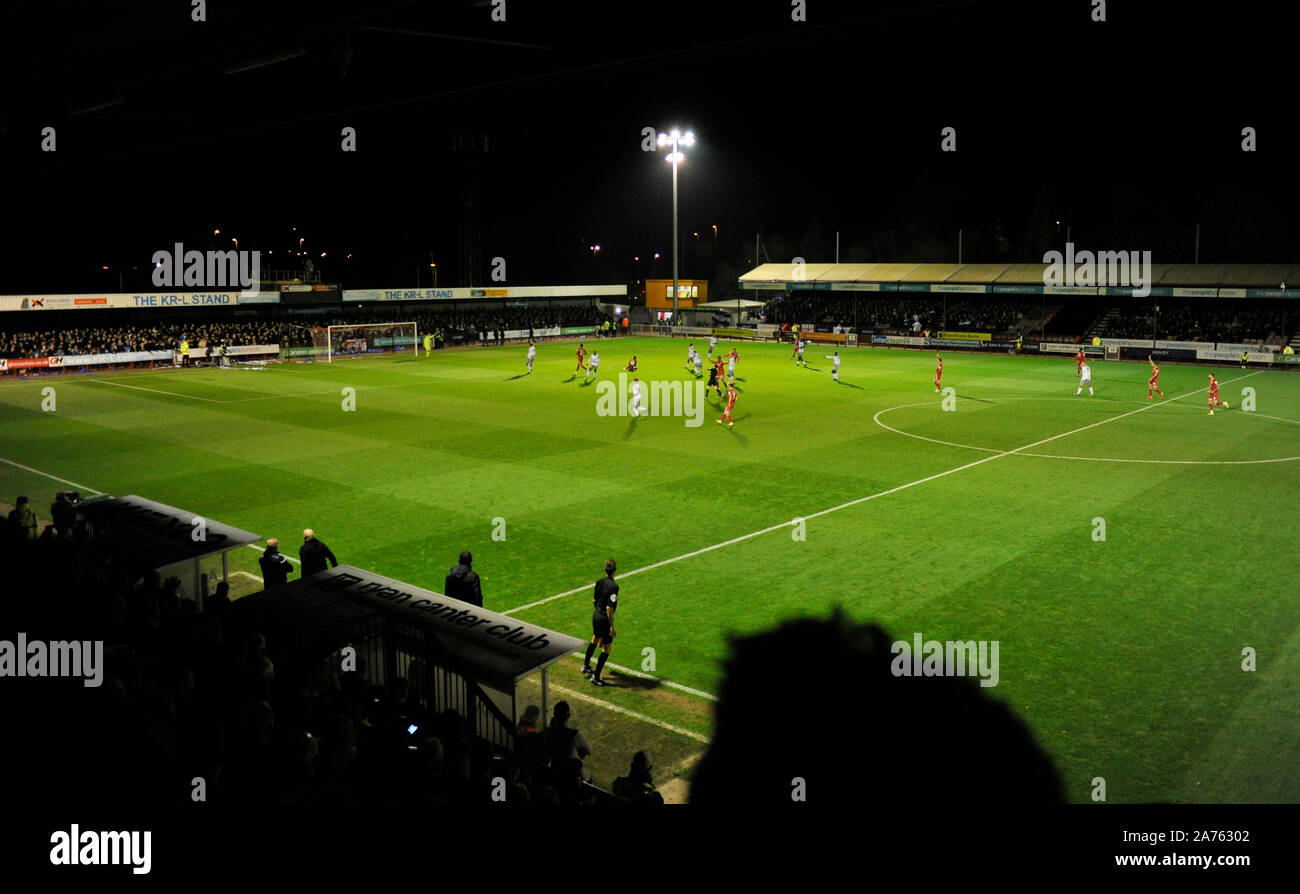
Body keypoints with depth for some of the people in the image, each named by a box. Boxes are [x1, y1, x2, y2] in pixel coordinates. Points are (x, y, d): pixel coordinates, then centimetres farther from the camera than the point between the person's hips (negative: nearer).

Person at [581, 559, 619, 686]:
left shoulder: (599, 582, -2)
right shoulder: (613, 586, -24)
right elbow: (609, 609, -25)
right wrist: (612, 627, -19)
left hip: (596, 615, 8)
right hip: (605, 619, -8)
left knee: (594, 639, 29)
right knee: (607, 648, 4)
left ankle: (586, 666, 46)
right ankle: (596, 677, 8)